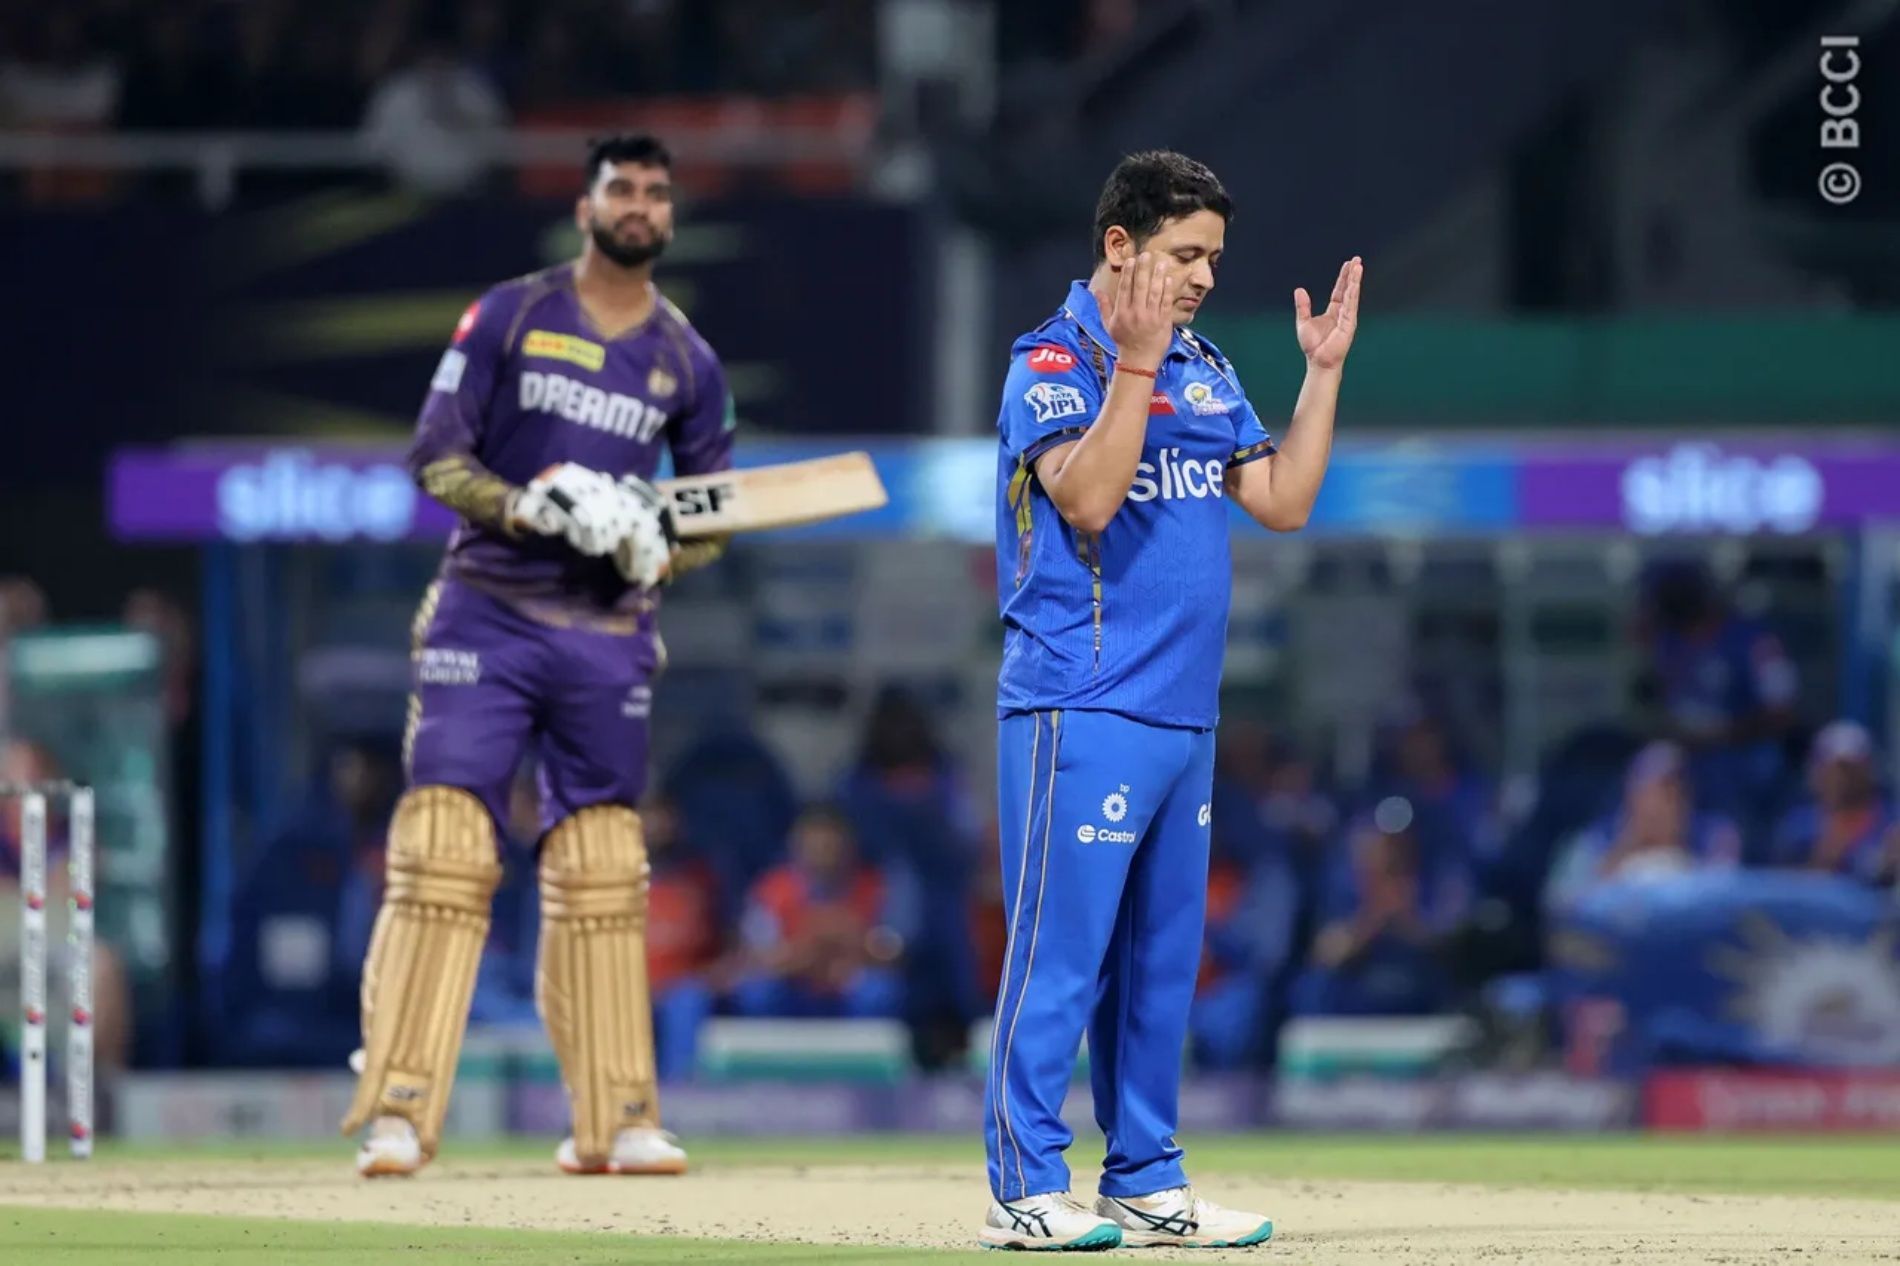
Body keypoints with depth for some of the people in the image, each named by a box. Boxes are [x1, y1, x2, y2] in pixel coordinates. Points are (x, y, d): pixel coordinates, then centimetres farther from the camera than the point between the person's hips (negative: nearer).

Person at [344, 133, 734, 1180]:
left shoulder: (688, 363, 11)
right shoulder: (508, 316, 3)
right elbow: (434, 456, -1)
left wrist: (660, 553, -6)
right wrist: (526, 510, -18)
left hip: (608, 638, 3)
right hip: (487, 615, -3)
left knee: (602, 874, 4)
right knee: (442, 848, -12)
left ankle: (614, 1122, 8)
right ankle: (398, 1114, -15)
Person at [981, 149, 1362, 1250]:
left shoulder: (1206, 371, 16)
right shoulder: (1055, 363, -8)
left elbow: (1283, 502, 13)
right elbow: (1087, 497, -22)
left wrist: (1325, 371, 9)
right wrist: (1137, 362, -26)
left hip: (1185, 710, 8)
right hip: (1083, 708, -8)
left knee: (1162, 958, 11)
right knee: (1061, 951, -8)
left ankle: (1146, 1181, 17)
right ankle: (1026, 1188, -6)